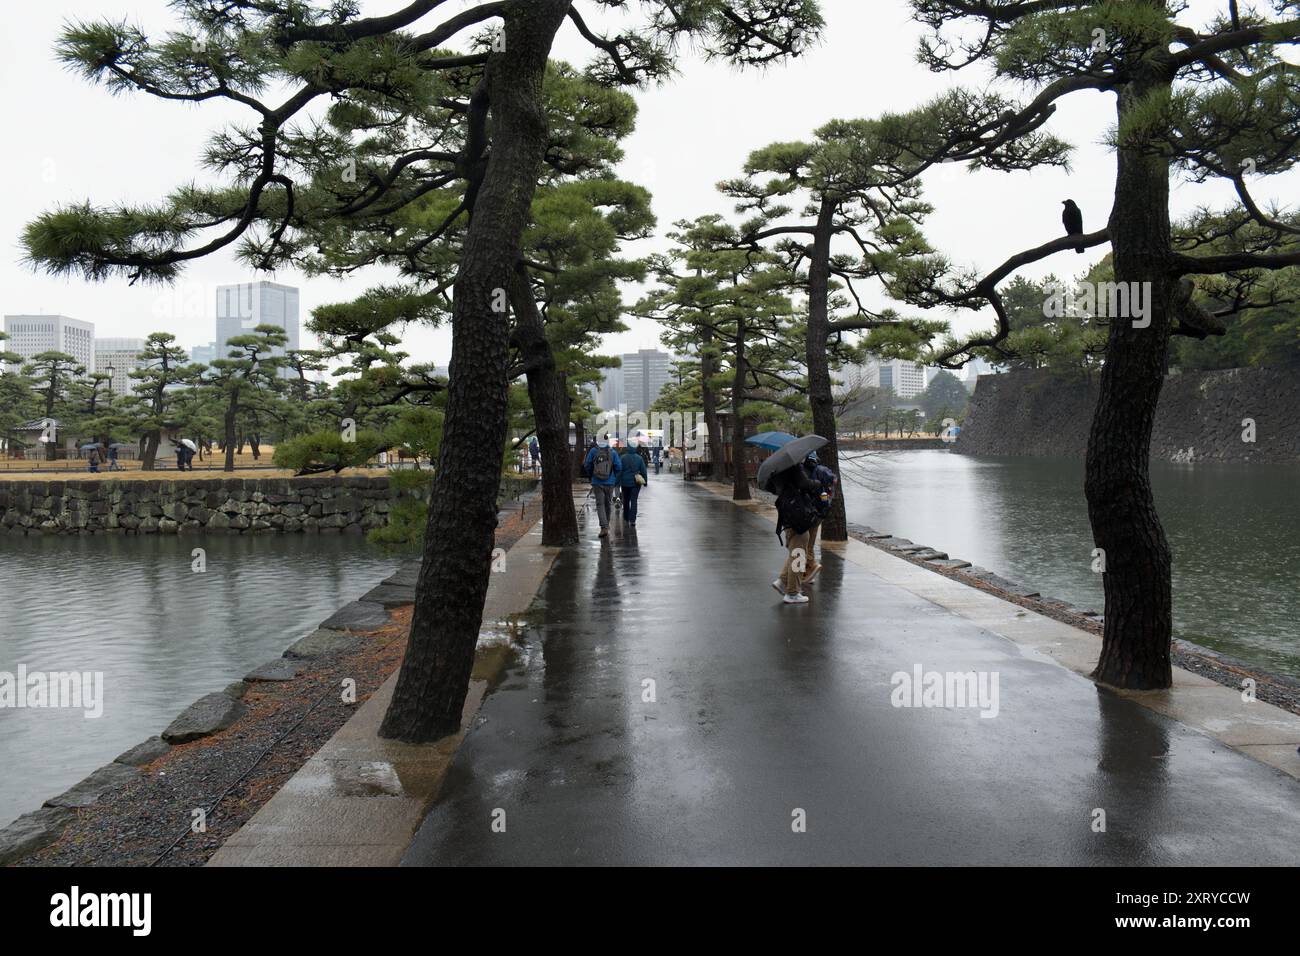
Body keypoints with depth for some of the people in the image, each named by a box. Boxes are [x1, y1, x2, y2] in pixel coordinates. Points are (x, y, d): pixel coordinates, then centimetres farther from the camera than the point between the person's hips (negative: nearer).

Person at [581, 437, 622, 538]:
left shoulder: (593, 451, -7)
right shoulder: (613, 452, -6)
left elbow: (587, 465, -2)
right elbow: (618, 466, -5)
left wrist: (591, 475, 18)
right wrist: (615, 478, 14)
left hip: (597, 482, -1)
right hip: (610, 483, 1)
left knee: (600, 504, 0)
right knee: (608, 504, 17)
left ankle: (604, 527, -13)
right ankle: (606, 524, 31)